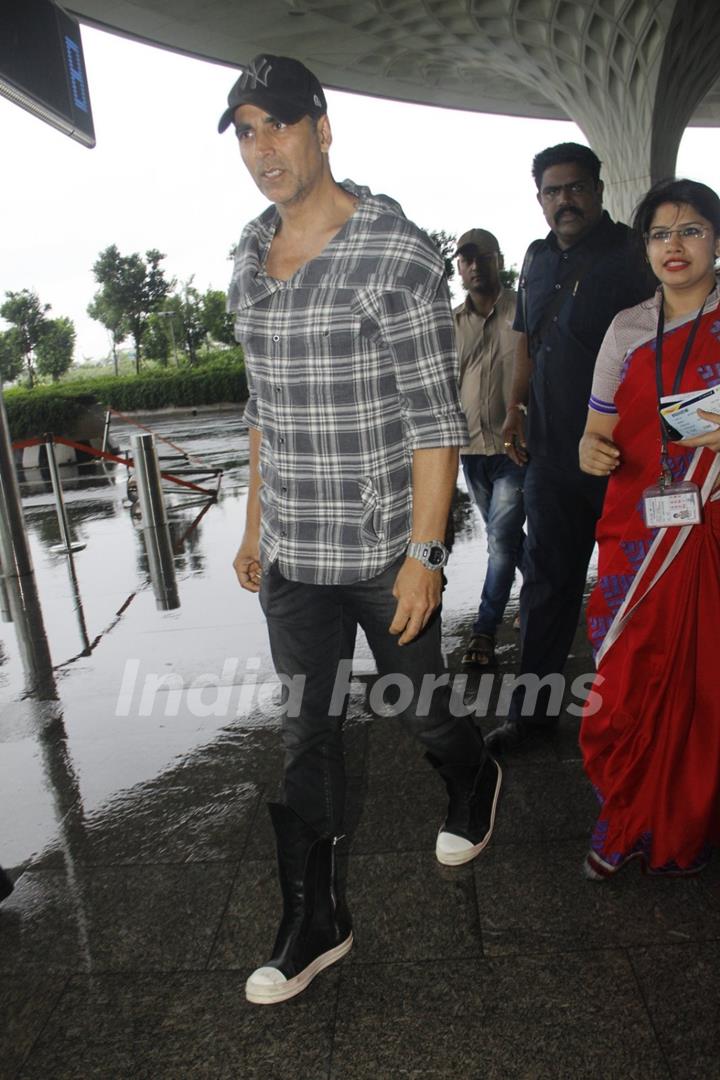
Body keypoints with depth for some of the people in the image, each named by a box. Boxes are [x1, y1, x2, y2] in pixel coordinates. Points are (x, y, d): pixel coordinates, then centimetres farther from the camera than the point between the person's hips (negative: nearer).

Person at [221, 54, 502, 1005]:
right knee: (307, 734, 11)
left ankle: (474, 783, 52)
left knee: (420, 709, 15)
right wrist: (256, 525, 16)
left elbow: (435, 417, -13)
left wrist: (425, 551, -16)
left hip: (384, 548, -5)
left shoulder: (398, 254, -11)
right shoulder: (250, 258, 8)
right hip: (292, 554, 5)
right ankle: (314, 923, 29)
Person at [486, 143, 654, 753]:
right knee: (547, 581, 10)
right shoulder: (539, 260, 14)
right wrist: (516, 410, 14)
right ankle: (533, 709, 22)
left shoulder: (630, 256, -6)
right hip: (551, 452, 6)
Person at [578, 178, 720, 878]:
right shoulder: (628, 329, 12)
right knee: (627, 685, 4)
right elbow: (600, 431, 11)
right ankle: (624, 824, 26)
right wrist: (591, 450, -12)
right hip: (635, 533, 2)